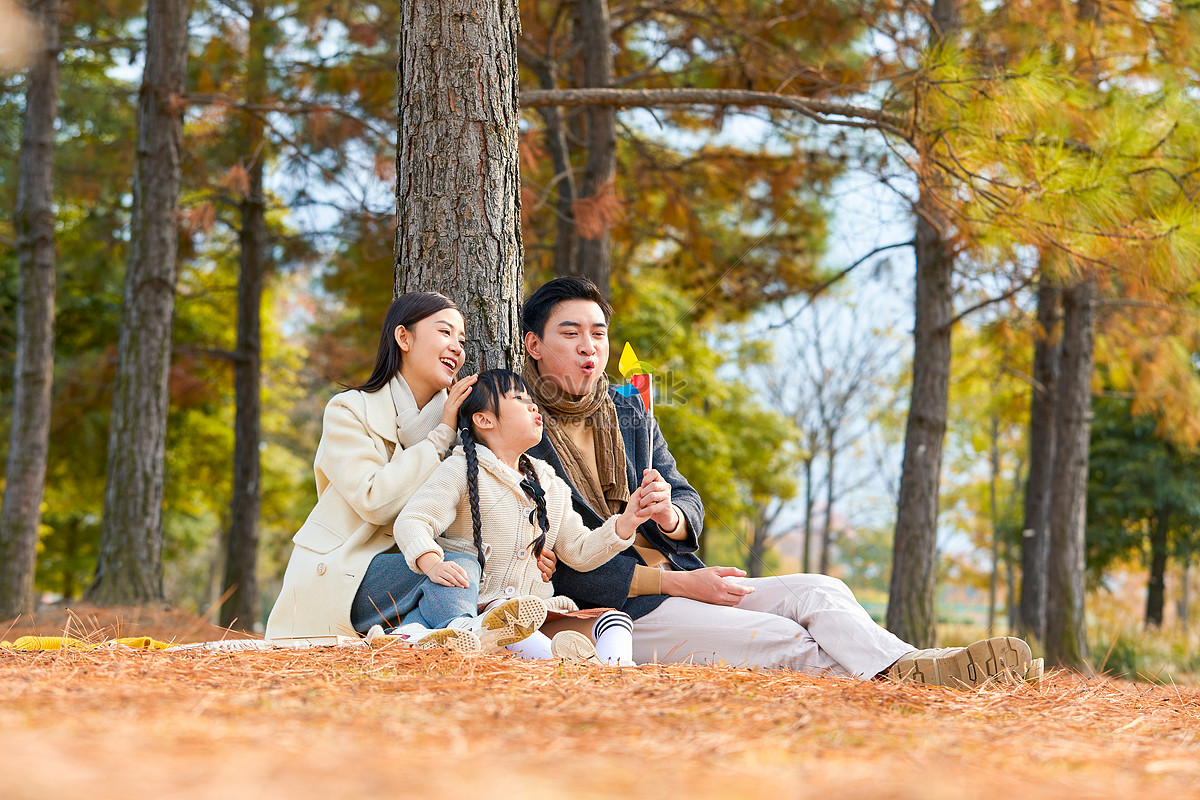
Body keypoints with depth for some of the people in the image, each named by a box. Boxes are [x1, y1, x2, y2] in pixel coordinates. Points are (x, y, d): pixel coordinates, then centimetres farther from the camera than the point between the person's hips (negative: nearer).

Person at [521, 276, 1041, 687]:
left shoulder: (629, 415, 18)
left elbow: (689, 509, 14)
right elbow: (557, 567, -16)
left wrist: (669, 516, -14)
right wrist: (679, 583, -17)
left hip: (680, 582, 7)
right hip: (611, 612, -7)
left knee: (818, 592, -15)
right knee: (777, 638, -26)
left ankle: (908, 668, -38)